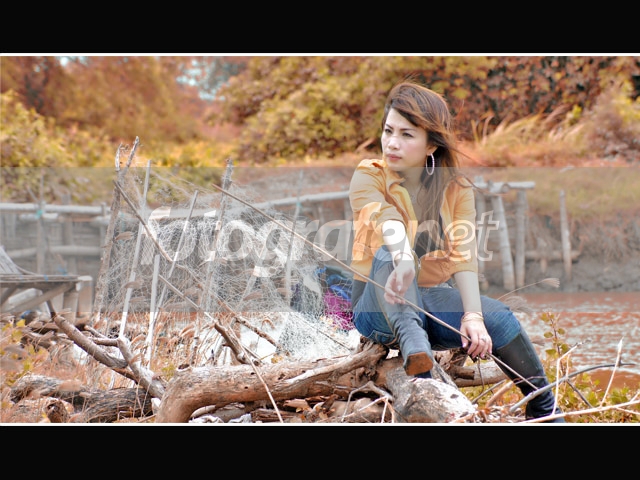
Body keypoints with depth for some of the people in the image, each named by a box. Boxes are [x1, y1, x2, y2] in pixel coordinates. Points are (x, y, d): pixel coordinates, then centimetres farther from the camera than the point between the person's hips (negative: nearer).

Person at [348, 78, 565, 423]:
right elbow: (387, 223, -30)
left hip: (434, 302, 2)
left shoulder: (456, 188, -1)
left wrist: (473, 315, -32)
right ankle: (412, 343, -55)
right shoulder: (369, 177, -8)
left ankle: (545, 411, -11)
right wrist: (403, 259, -53)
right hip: (380, 307, -2)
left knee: (498, 317, -25)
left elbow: (464, 252, -16)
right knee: (389, 255, -32)